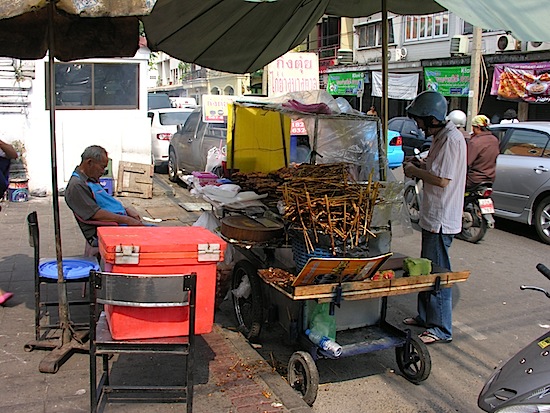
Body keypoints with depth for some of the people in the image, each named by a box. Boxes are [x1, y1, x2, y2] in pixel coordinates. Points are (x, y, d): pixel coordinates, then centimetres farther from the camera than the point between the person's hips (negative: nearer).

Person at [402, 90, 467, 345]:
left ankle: (442, 329, 10)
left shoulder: (451, 140, -20)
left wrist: (416, 171, -11)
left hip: (441, 219, -11)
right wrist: (419, 165, 5)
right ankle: (425, 316, 34)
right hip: (433, 216, 11)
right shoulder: (441, 136, 12)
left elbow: (442, 180, -24)